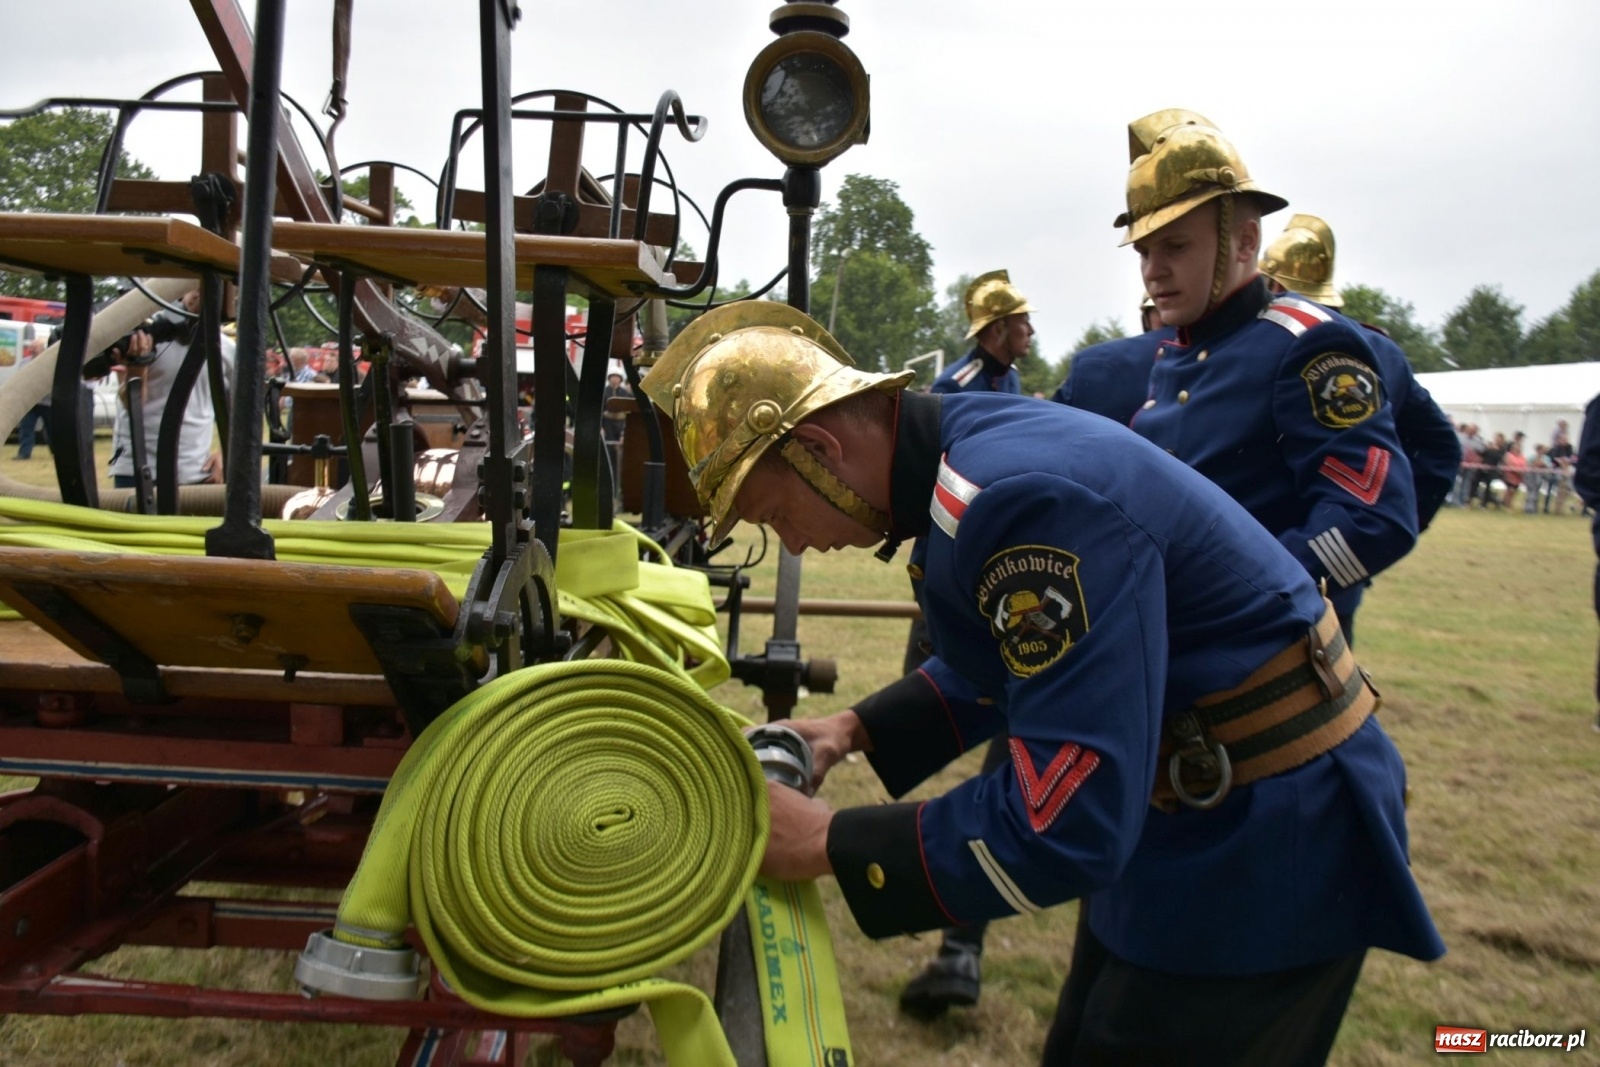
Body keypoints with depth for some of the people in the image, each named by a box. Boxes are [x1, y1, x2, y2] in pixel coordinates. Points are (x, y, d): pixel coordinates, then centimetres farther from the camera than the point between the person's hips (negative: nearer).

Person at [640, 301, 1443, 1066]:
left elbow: (1066, 823, -31)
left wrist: (828, 844, -22)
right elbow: (1013, 664, 16)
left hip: (1268, 838, -9)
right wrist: (856, 729, 6)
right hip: (1186, 811, 9)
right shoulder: (972, 448, 0)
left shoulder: (1022, 495, -30)